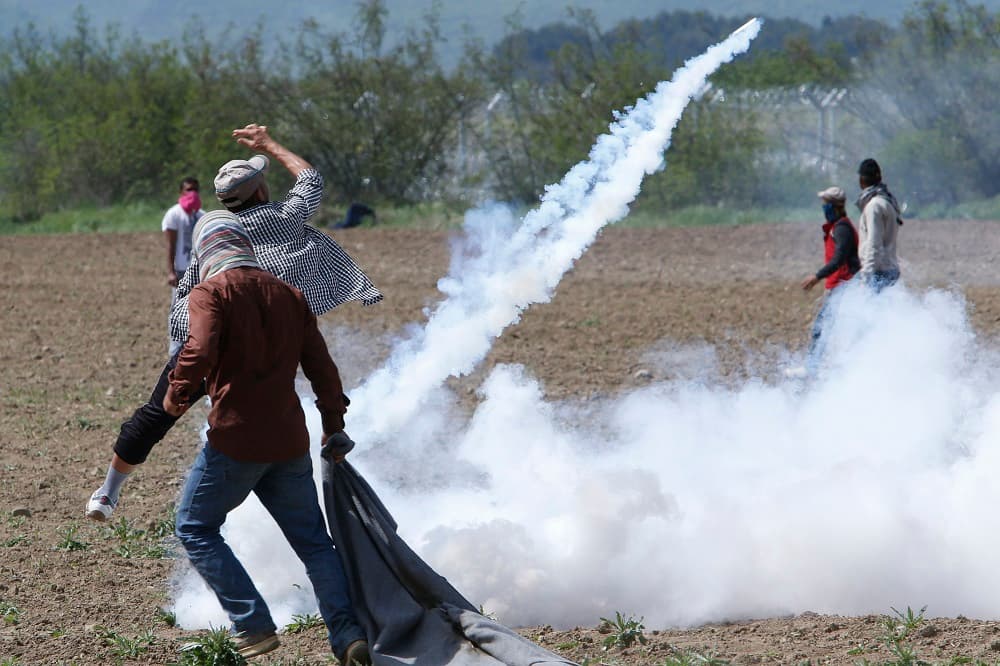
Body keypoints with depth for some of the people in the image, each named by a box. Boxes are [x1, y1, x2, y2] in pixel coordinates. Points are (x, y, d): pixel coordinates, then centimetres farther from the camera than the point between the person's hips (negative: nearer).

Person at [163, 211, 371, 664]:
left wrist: (176, 396, -4)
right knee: (312, 540, 14)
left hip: (236, 439, -5)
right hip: (290, 440, 6)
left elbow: (200, 351, -21)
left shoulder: (210, 293, -5)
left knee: (196, 529, 10)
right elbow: (321, 367, 14)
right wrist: (334, 427, 24)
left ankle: (253, 627, 0)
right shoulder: (289, 294, 13)